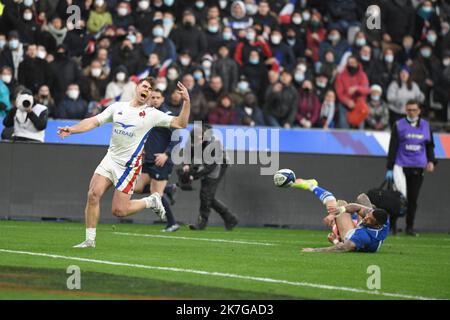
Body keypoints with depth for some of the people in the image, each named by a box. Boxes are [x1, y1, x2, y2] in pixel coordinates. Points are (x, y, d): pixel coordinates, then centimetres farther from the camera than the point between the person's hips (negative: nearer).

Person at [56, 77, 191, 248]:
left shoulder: (152, 114, -1)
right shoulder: (117, 107, 8)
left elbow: (180, 123, -3)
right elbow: (94, 121, 7)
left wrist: (186, 101, -15)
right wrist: (72, 129, -6)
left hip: (130, 164, -4)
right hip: (110, 159, 4)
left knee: (119, 210, -7)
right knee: (93, 194, -14)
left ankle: (152, 201, 20)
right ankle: (90, 240, -4)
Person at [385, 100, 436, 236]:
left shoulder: (425, 126, 11)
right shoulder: (399, 125, 3)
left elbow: (430, 145, 20)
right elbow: (392, 148, 2)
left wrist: (431, 161, 3)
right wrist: (390, 168, -2)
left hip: (418, 167, 3)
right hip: (401, 166, -3)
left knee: (413, 198, 4)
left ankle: (410, 227, 13)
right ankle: (392, 222, 3)